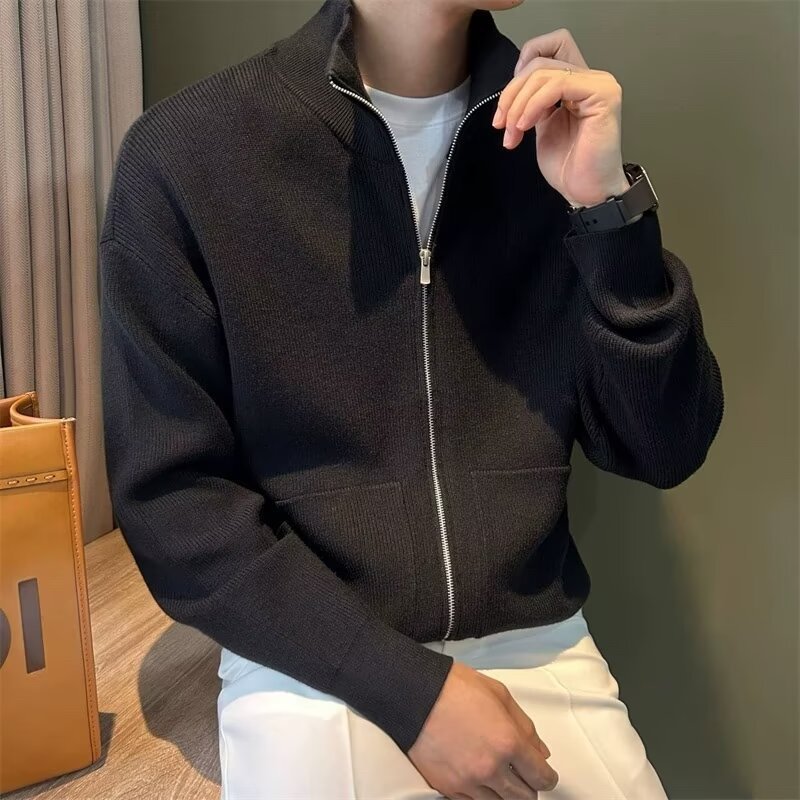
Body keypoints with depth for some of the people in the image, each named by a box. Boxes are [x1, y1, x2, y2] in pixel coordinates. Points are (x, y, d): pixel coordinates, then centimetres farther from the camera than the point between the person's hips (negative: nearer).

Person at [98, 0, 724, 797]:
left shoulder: (565, 130, -1)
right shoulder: (182, 152, -11)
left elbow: (662, 451, -3)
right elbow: (168, 497, -9)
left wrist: (610, 205, -16)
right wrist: (411, 691, -14)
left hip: (539, 649, 3)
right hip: (314, 672, -2)